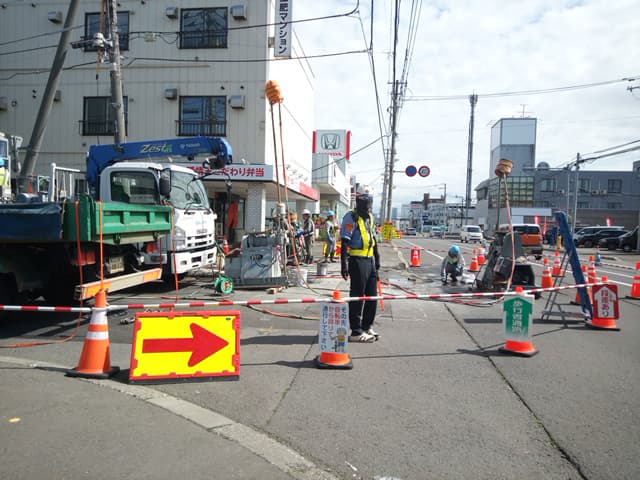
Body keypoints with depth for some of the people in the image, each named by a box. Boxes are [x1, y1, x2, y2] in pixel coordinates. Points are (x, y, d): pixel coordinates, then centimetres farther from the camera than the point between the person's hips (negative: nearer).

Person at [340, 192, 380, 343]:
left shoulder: (369, 217, 16)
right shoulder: (351, 218, -10)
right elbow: (345, 242, -15)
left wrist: (376, 258, 26)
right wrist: (344, 264, -21)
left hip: (370, 260, 9)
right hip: (358, 261, -9)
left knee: (372, 295, 14)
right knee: (357, 297, -2)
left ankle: (367, 327, 28)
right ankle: (356, 332, 7)